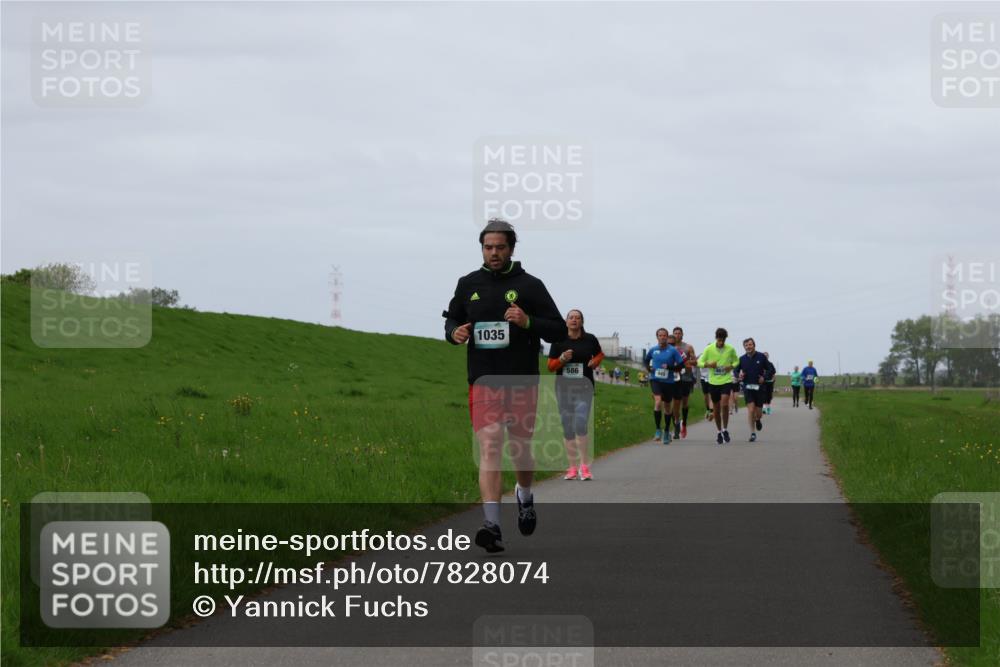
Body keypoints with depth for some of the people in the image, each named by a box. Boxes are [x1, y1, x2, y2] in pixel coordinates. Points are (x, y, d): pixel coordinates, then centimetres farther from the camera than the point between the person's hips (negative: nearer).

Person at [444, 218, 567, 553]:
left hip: (522, 381, 0)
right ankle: (493, 526, -22)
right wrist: (454, 332, -3)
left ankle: (524, 495, 45)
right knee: (489, 447, -14)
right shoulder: (468, 285, 7)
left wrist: (528, 322, -19)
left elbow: (560, 330, -1)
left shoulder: (529, 286, 0)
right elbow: (452, 319, 21)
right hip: (484, 381, 0)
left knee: (520, 449, 12)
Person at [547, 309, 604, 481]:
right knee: (567, 428, 6)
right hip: (563, 388, 2)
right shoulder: (559, 341, 1)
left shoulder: (590, 340, 1)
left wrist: (595, 362, -1)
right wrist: (562, 359, -14)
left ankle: (585, 466, -7)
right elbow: (551, 366, 5)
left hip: (584, 388, -2)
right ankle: (573, 467, 14)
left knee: (580, 426, -15)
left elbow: (599, 354, 21)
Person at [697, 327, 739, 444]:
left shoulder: (730, 349, -2)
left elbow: (736, 361, 13)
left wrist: (732, 366, -8)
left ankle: (725, 429, -4)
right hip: (713, 382, 1)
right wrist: (708, 364, -18)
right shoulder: (709, 349, -3)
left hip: (726, 380, -1)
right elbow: (699, 362, 2)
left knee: (724, 404, -20)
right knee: (716, 408, 8)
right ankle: (719, 432, 25)